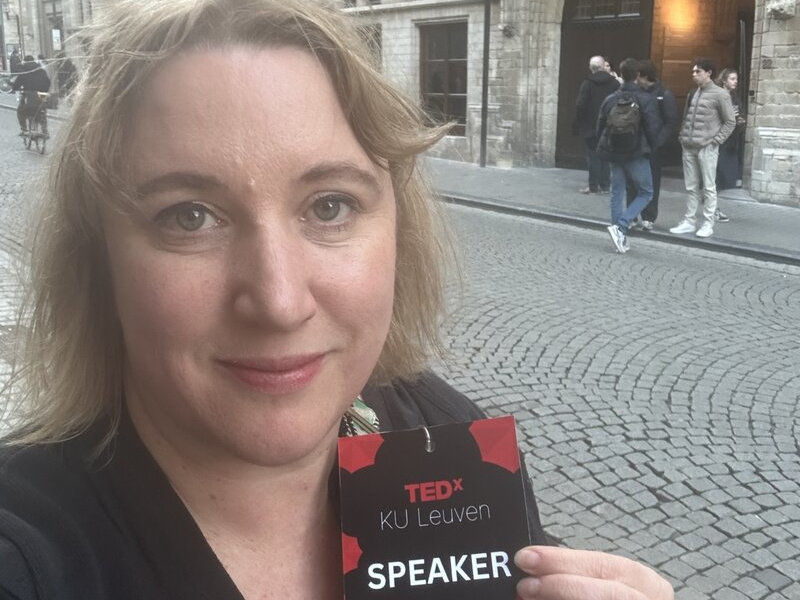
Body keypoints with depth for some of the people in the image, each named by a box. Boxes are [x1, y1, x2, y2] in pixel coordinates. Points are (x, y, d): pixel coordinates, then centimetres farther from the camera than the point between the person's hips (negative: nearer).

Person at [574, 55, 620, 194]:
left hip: (591, 127, -3)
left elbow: (580, 106, -12)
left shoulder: (587, 83, -9)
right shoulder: (613, 82, 2)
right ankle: (604, 186, 11)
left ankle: (593, 186, 0)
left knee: (593, 156, 1)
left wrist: (578, 125, -5)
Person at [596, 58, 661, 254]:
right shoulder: (646, 99, -10)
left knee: (617, 194, 13)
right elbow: (653, 128, -11)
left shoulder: (610, 99, 2)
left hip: (614, 155, 4)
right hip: (637, 155, -4)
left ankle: (621, 238, 14)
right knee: (645, 193, 7)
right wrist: (651, 148, 6)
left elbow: (600, 128, 6)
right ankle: (620, 226, -12)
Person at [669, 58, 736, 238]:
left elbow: (730, 121, -3)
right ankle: (689, 222, 14)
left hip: (707, 148, -6)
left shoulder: (720, 94, -4)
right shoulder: (692, 94, 14)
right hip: (688, 148, 6)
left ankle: (708, 224, 2)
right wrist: (682, 137, 9)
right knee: (692, 187, 9)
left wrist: (716, 140, -9)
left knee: (708, 187, -2)